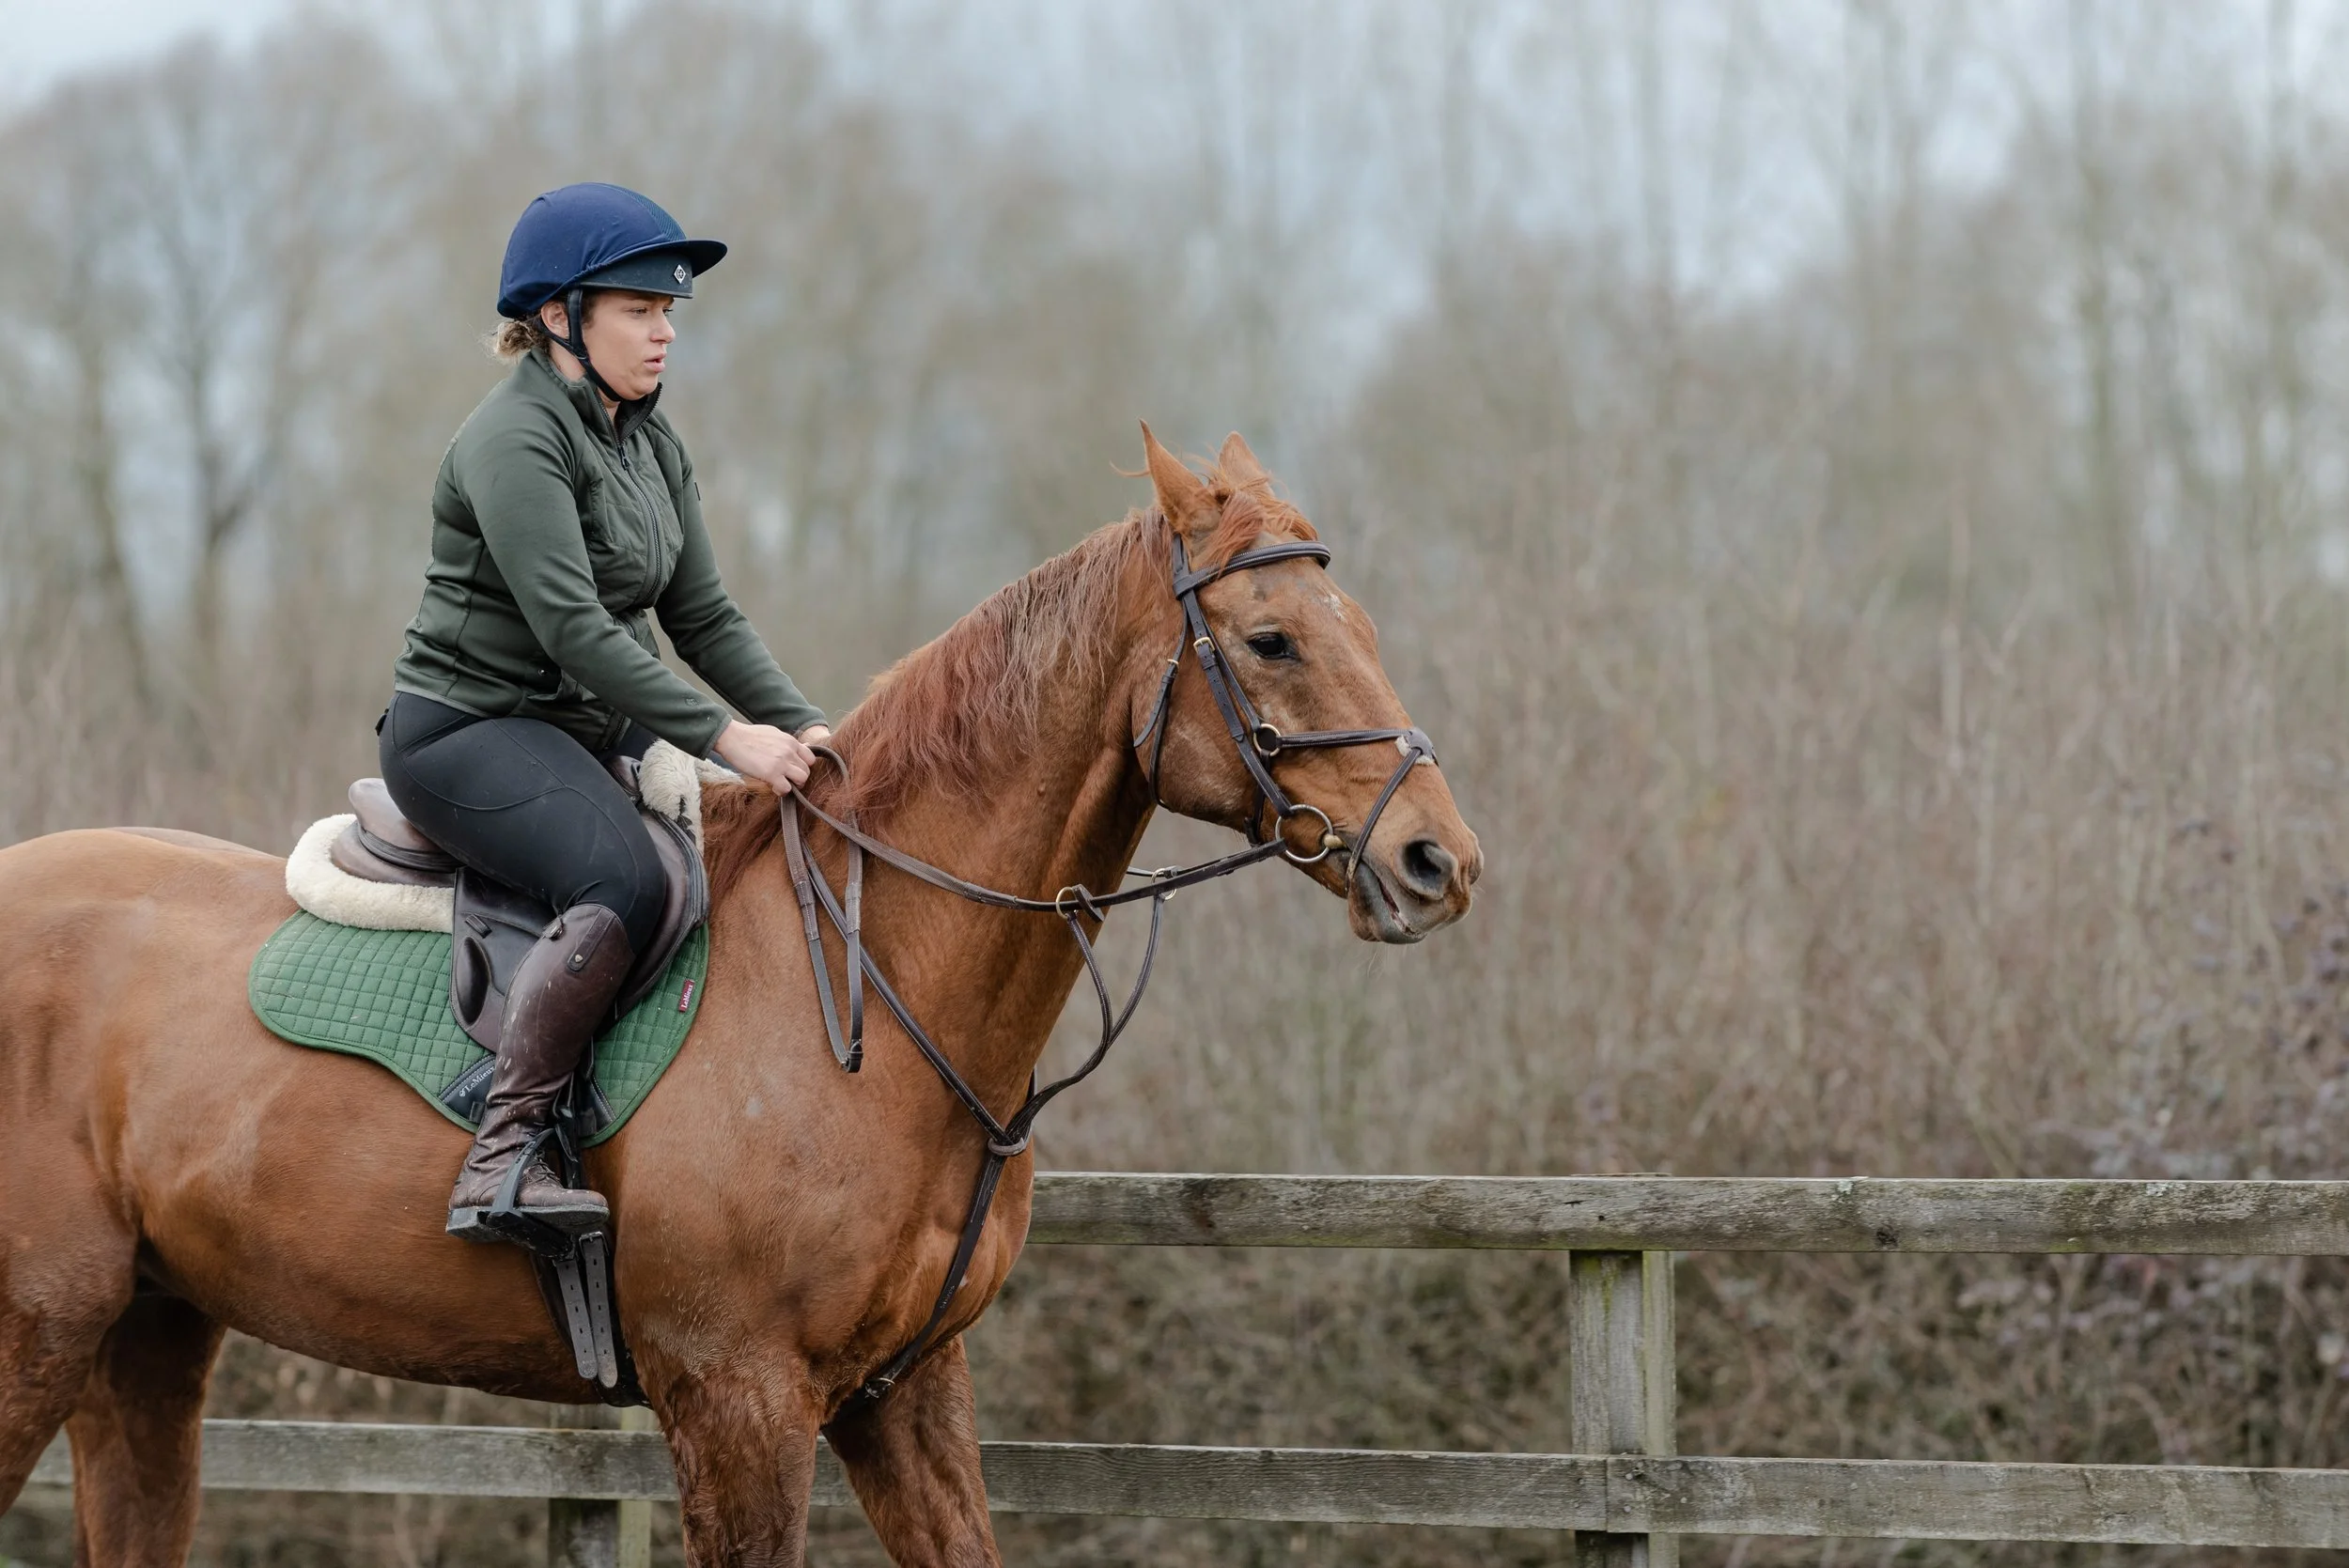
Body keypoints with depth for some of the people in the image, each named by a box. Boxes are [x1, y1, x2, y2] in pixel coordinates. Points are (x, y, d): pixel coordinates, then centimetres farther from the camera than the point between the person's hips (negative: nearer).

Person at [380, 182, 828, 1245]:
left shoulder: (651, 444, 14)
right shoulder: (516, 441, -15)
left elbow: (705, 618, 12)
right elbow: (571, 625, -24)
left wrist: (800, 727, -4)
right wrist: (723, 736, -27)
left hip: (596, 730, 10)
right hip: (469, 729, -10)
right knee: (624, 881, -33)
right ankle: (500, 1158, -35)